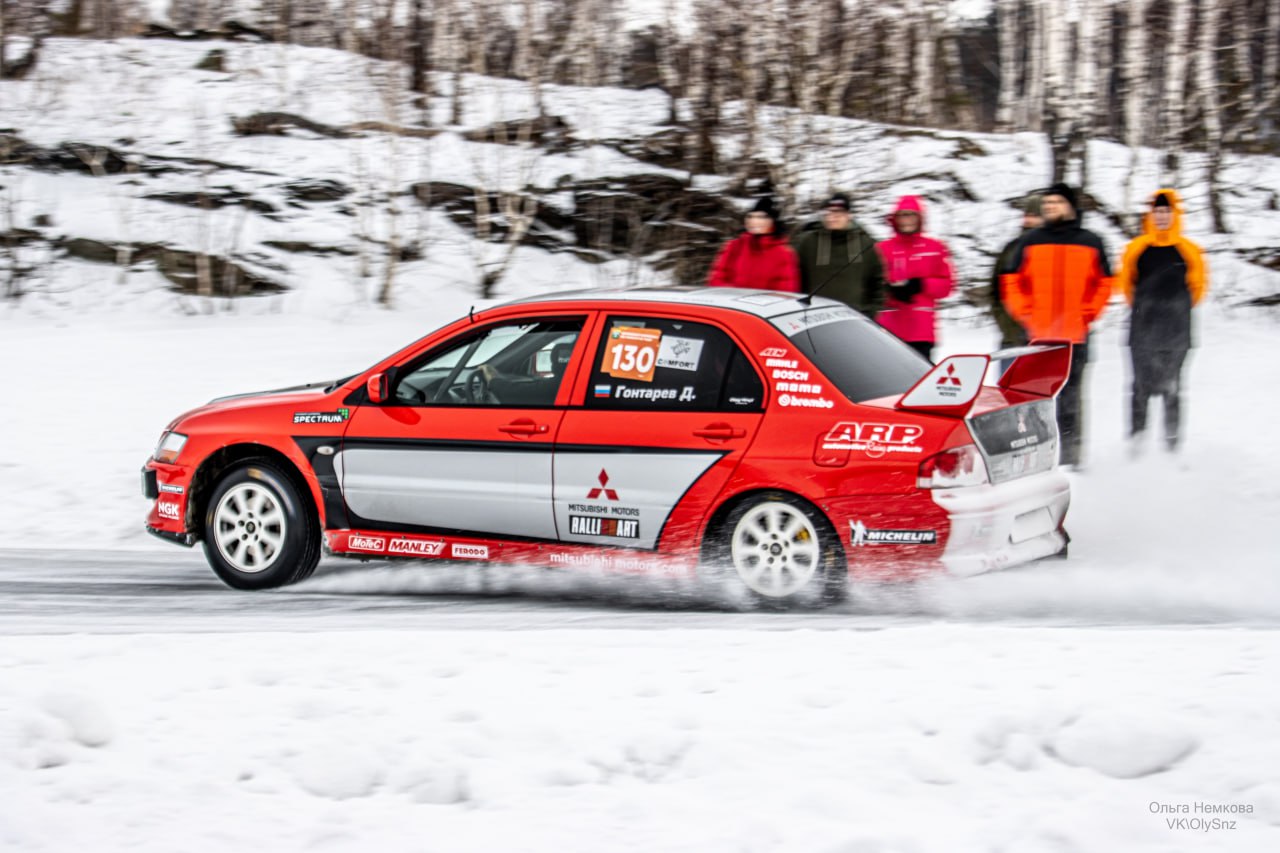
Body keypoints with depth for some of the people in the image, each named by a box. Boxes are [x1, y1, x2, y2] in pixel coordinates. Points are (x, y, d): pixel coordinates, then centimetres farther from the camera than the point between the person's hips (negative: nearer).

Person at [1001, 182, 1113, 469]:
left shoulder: (1090, 243, 7)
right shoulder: (1030, 243, 8)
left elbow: (1104, 284, 13)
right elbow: (1011, 283, 10)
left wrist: (1087, 315, 2)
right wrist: (1026, 315, -1)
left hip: (1075, 336, 0)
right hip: (1037, 335, 0)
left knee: (1071, 394, 1)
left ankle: (1071, 451, 4)